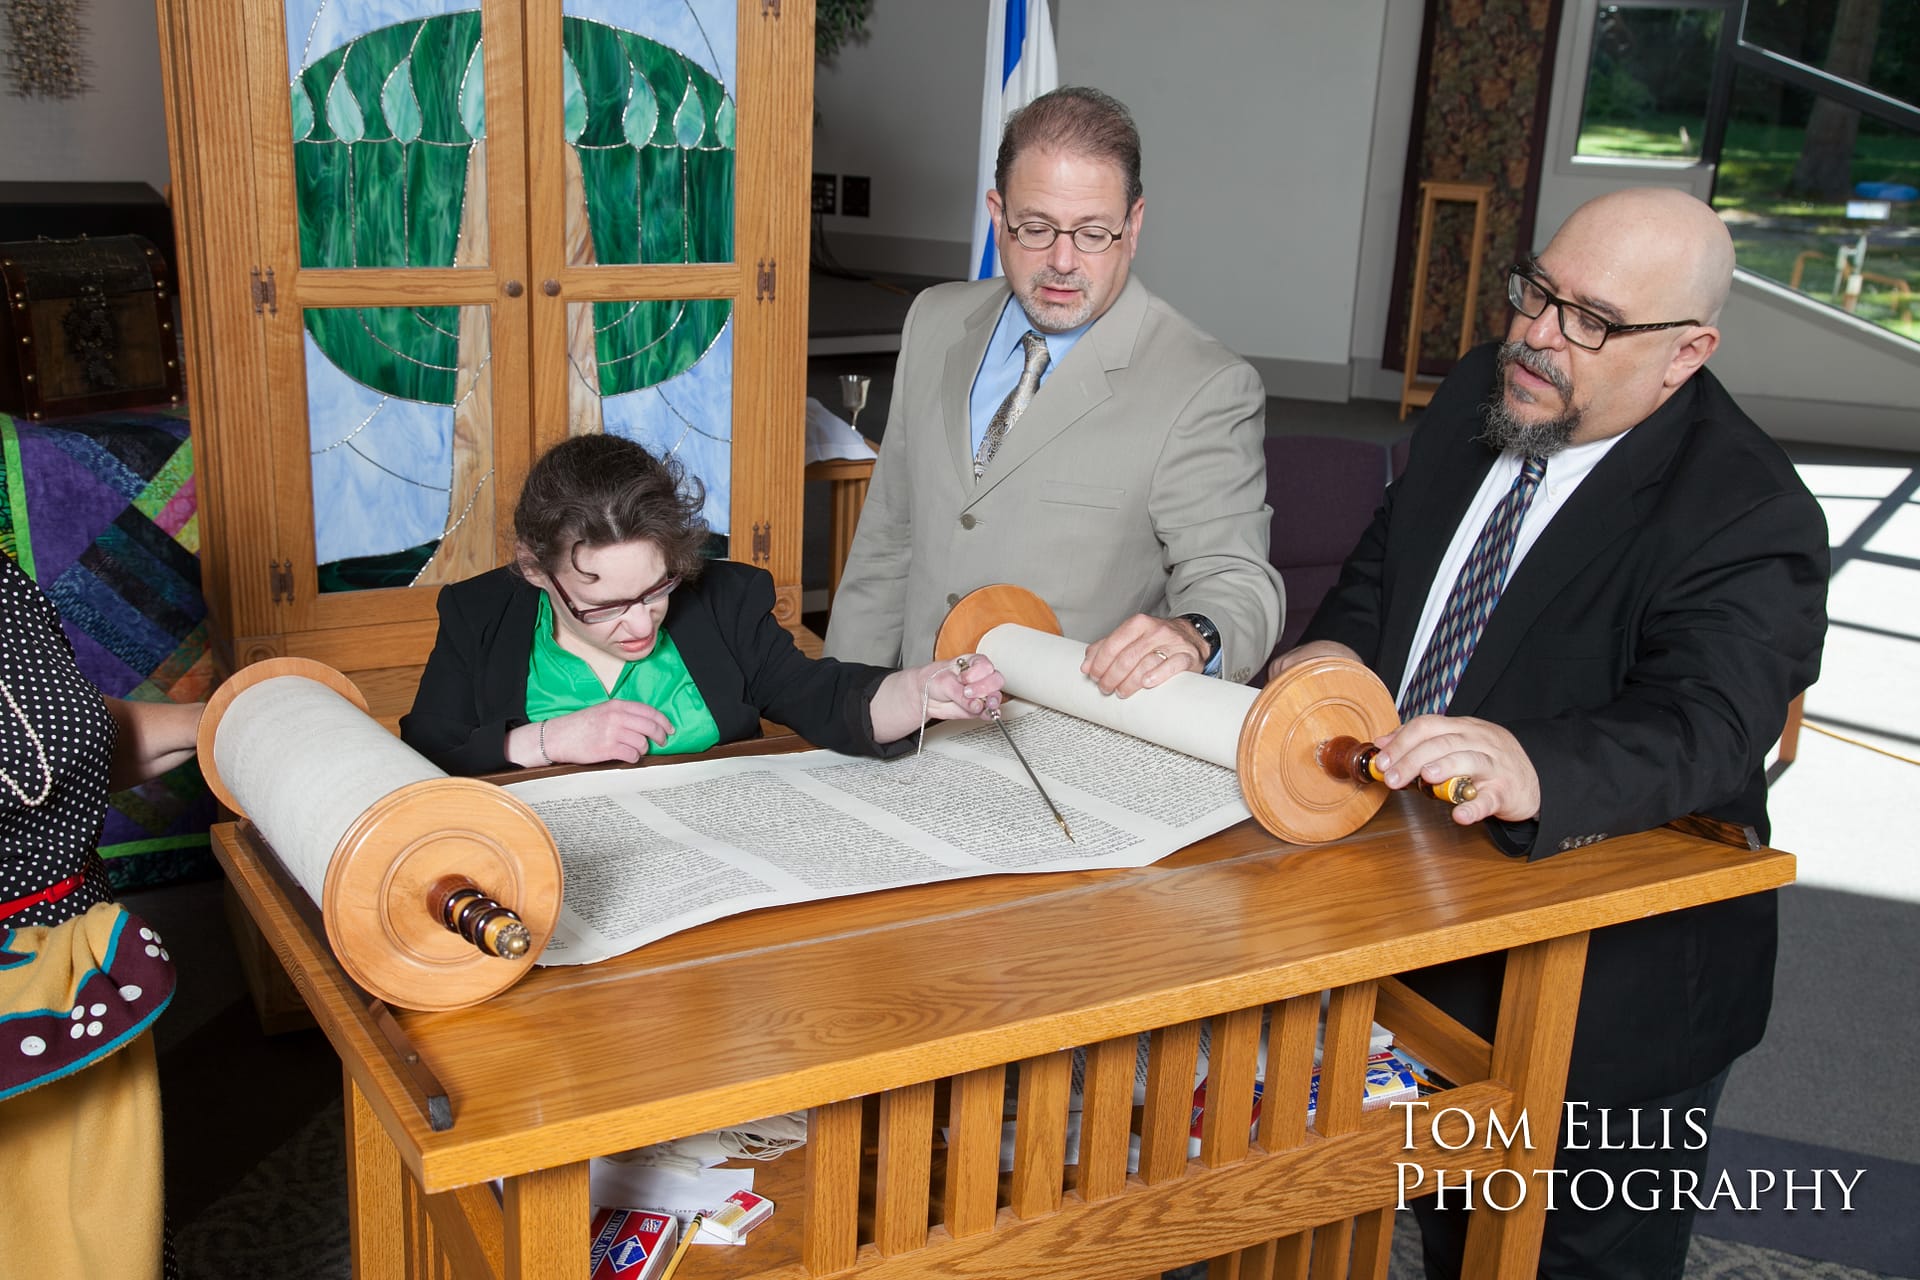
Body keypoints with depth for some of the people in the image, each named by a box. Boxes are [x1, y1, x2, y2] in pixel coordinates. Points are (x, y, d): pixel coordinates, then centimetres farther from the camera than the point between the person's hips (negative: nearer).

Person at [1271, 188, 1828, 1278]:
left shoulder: (1751, 516, -24)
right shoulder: (1479, 397, -2)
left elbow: (1704, 727, -38)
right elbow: (1388, 562, 9)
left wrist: (1528, 766, -58)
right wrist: (1341, 646, -14)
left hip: (1605, 1002, -6)